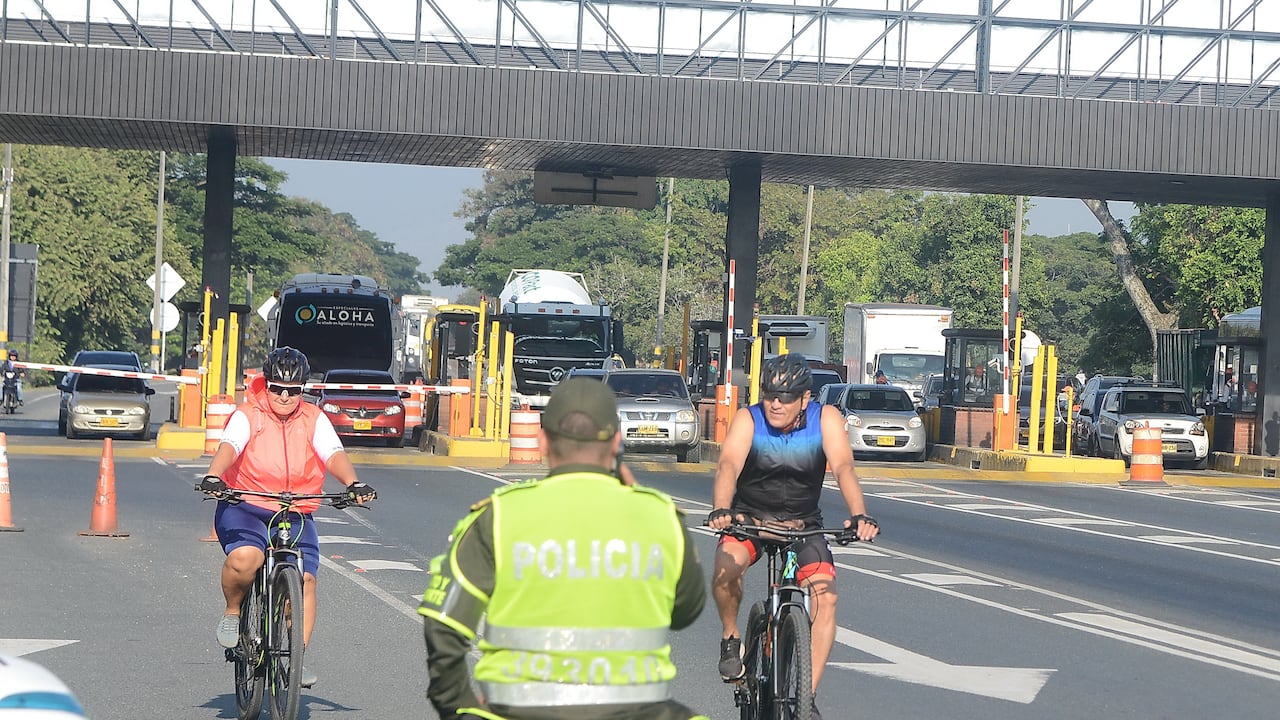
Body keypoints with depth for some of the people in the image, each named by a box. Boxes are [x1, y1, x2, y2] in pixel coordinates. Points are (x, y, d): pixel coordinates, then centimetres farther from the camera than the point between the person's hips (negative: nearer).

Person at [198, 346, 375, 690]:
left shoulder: (313, 420, 8)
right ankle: (233, 610, -2)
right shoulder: (247, 416, 1)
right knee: (244, 557, -32)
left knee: (305, 578, -17)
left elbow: (334, 454, -7)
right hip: (244, 508, -3)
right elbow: (228, 447, -18)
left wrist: (353, 484, -28)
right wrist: (213, 477, -39)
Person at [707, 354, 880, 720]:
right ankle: (731, 638, -5)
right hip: (750, 519, -1)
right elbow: (729, 465, -32)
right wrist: (721, 510, -52)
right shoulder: (748, 419, -16)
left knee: (825, 595, -20)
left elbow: (843, 467, -27)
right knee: (727, 564, -33)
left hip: (803, 524, 1)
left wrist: (859, 515, -45)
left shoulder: (826, 419, -13)